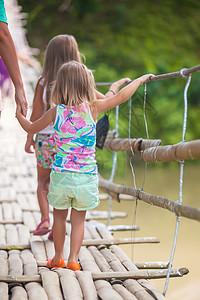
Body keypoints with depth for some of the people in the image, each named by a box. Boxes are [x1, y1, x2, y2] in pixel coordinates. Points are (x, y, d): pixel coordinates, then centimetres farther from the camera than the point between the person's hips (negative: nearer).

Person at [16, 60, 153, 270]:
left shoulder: (56, 112, -3)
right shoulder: (93, 108, -7)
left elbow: (31, 128, 11)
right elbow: (121, 97, 3)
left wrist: (19, 115, 31)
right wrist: (140, 79, 18)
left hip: (61, 174, 1)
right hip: (86, 176, -1)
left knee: (59, 216, 17)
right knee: (78, 219, 12)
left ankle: (58, 258, 26)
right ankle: (73, 259, 10)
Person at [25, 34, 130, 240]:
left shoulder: (44, 82, -7)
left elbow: (36, 115, -3)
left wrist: (29, 138, 9)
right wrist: (115, 86, 19)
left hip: (45, 139, 0)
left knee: (43, 182, 18)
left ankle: (44, 219, 3)